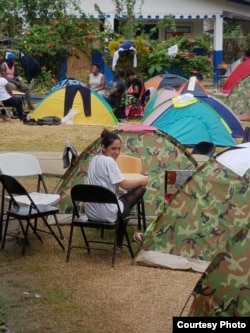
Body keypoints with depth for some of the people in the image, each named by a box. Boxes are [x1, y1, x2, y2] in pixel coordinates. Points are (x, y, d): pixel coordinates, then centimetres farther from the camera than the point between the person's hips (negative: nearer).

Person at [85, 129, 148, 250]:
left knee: (121, 197, 34)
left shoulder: (94, 159, 12)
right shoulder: (108, 160, -14)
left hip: (91, 212, 8)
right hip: (107, 213, -8)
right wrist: (141, 180, 3)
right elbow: (124, 185, -13)